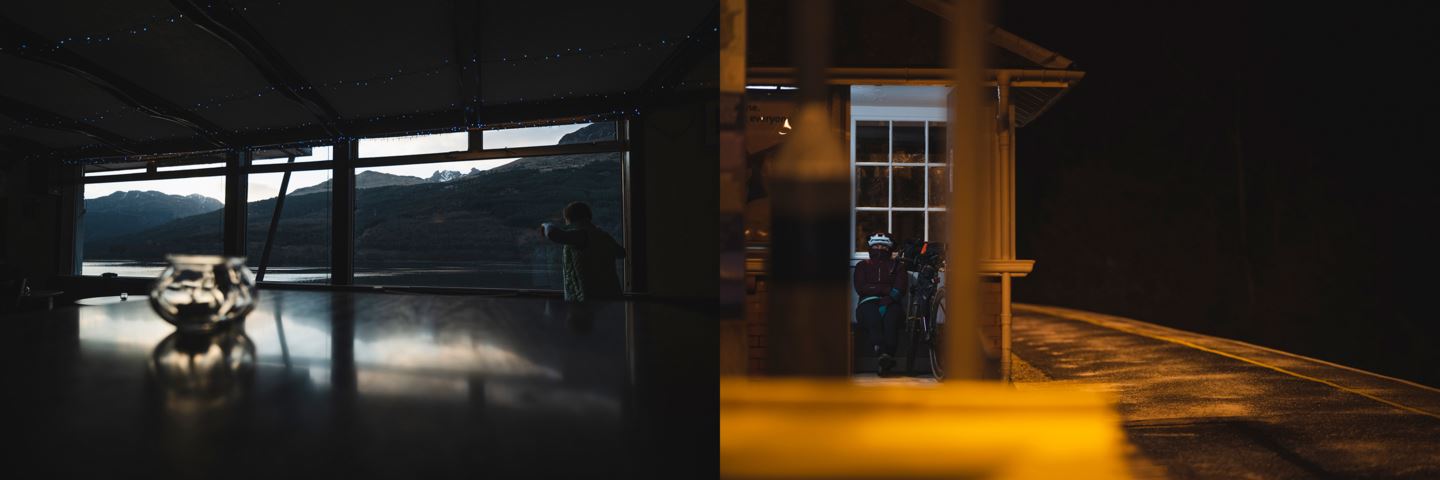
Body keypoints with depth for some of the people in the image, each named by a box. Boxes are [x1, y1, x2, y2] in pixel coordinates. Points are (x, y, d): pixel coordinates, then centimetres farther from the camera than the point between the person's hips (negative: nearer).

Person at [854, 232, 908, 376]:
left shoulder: (897, 266, 24)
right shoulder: (862, 266, 25)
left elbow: (901, 288, 6)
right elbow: (860, 288, 7)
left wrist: (886, 301, -14)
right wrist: (886, 289, 0)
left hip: (890, 303, 0)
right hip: (868, 302, 0)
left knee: (891, 317, -36)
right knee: (873, 317, -36)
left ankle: (887, 356, -54)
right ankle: (883, 355, -58)